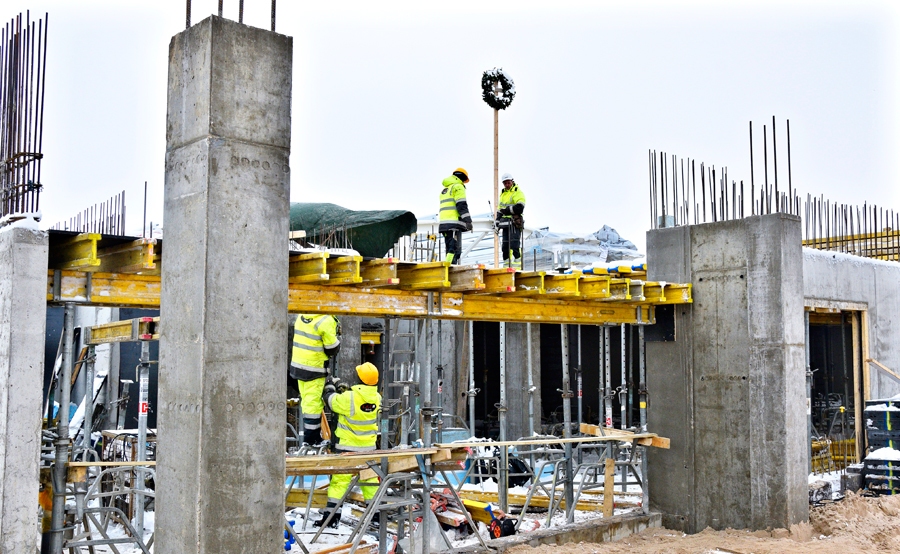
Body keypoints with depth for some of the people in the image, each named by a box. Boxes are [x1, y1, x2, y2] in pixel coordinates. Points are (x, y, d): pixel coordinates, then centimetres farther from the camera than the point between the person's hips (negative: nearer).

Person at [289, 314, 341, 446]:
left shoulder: (302, 316, 6)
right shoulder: (326, 321, -18)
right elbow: (332, 350, -12)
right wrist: (337, 335, 5)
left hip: (298, 365, 8)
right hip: (314, 369, -8)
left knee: (307, 401, 16)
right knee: (313, 404, -2)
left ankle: (316, 437, 28)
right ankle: (310, 441, 2)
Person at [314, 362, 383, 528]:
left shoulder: (350, 398, -22)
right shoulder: (376, 397, -6)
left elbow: (331, 400, -6)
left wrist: (330, 386, 13)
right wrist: (346, 388, 12)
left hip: (347, 446, -5)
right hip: (368, 446, 5)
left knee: (340, 479, 0)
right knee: (370, 477, 16)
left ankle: (330, 516, 1)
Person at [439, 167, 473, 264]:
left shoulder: (445, 189, 26)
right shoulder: (458, 187, -2)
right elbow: (462, 205, -12)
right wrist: (468, 220, -15)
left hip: (444, 223, 9)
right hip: (454, 223, -9)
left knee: (450, 249, 12)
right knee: (455, 249, -14)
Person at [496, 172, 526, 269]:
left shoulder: (518, 193, -4)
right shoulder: (503, 194, 22)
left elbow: (519, 207, -18)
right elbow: (500, 209, 29)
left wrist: (507, 210, -14)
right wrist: (498, 220, 19)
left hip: (514, 222, -8)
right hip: (506, 223, 8)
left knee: (514, 245, -14)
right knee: (505, 246, 7)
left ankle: (517, 266, -15)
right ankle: (507, 266, 11)